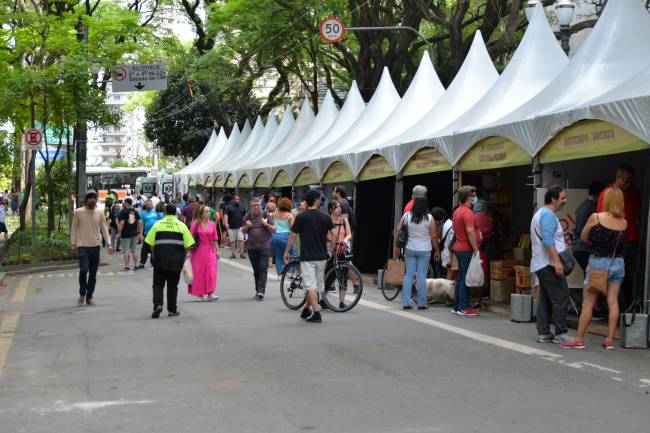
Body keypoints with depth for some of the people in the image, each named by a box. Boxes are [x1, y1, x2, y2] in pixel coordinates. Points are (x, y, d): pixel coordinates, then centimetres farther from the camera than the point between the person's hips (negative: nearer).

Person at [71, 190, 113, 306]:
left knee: (93, 273, 6)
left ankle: (89, 297, 17)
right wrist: (73, 244, -5)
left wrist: (109, 243, -3)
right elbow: (73, 229, 3)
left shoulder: (99, 212, 5)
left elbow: (104, 228, 6)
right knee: (84, 269, -18)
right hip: (83, 246, -3)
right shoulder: (78, 212, -1)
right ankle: (82, 294, 4)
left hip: (95, 246, 3)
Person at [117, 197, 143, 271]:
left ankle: (126, 266, 0)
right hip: (134, 234, 6)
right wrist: (140, 233, 12)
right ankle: (136, 265, 14)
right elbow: (140, 222, 7)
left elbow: (121, 223, -17)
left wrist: (119, 233, -12)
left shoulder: (123, 212, -10)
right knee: (134, 250, 13)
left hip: (125, 234, -6)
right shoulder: (135, 212, 8)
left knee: (126, 250, -1)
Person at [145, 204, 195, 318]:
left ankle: (157, 304, -13)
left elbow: (151, 243, -1)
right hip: (176, 260, 1)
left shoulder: (157, 224, 1)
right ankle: (172, 310, 14)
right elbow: (187, 245, 0)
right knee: (173, 285, 10)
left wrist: (154, 256, 9)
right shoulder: (181, 225, 2)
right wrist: (182, 257, 12)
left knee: (158, 284, 7)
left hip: (160, 259, -1)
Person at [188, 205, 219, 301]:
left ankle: (210, 294, -5)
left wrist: (216, 251, 9)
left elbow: (214, 240, 9)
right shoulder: (195, 224, -5)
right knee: (199, 272, 5)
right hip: (198, 251, -2)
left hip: (210, 251, 2)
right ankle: (200, 294, 16)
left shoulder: (212, 224, 4)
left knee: (211, 272, -6)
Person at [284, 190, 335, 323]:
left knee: (311, 286, -5)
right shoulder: (325, 217, 1)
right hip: (321, 256, 4)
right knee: (316, 285, 16)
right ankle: (306, 310, 29)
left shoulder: (301, 217, -7)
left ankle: (316, 313, -14)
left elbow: (293, 236, -4)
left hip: (307, 257, -4)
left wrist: (287, 252, 8)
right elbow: (334, 235, -3)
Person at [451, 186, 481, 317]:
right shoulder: (468, 213, -17)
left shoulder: (457, 211, 14)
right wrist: (476, 249, -22)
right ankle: (463, 308, -4)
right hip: (467, 249, -10)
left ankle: (456, 306, 18)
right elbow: (470, 232, -24)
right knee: (466, 278, -6)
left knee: (460, 277, 14)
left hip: (458, 248, 10)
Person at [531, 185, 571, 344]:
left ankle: (543, 333, 10)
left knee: (545, 299, 10)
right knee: (561, 297, -9)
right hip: (549, 264, -11)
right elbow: (548, 241, -22)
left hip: (540, 264, 11)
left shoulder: (540, 214, 21)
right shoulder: (548, 215, -12)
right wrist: (557, 262, -24)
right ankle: (560, 333, -8)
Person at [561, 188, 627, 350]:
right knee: (613, 302, 6)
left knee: (588, 303, 2)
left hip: (598, 263, -4)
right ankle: (610, 340, 8)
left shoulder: (596, 217, -10)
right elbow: (619, 241, 8)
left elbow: (584, 237, 2)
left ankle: (579, 339, 5)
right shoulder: (624, 223, 0)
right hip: (618, 263, 4)